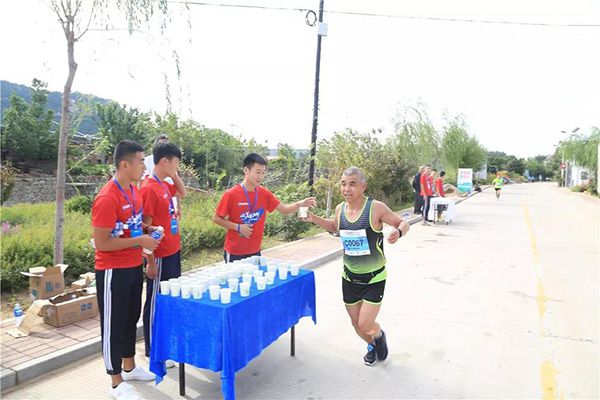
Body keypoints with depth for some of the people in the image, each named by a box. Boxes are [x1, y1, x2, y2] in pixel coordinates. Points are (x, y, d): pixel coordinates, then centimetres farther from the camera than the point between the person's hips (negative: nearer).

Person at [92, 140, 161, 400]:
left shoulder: (134, 190, 5)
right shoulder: (107, 198, -22)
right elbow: (101, 244, -22)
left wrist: (147, 231, 2)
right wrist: (139, 241, -20)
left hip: (134, 267, 9)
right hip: (113, 271, -8)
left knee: (131, 319, 20)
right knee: (113, 325, 6)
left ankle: (129, 368, 39)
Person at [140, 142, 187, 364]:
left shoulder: (165, 185, 7)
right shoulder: (149, 188, -19)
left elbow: (183, 193, 26)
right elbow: (145, 228, -19)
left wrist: (174, 175, 9)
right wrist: (150, 261, -17)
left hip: (173, 252, 9)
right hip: (160, 256, -9)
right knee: (156, 303, 5)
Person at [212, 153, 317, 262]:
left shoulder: (264, 193, -1)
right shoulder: (231, 194, -14)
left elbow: (283, 209, -2)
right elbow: (216, 218, -8)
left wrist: (300, 204, -19)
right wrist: (238, 227, -18)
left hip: (255, 252, 5)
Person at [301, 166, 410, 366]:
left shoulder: (376, 208, -19)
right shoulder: (340, 209, -4)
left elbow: (403, 223, -9)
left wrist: (398, 232, -32)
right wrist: (314, 219, 2)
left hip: (374, 278, -4)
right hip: (349, 277, 5)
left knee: (365, 324, -6)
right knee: (356, 323, 15)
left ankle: (379, 335, 32)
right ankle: (371, 346, 48)